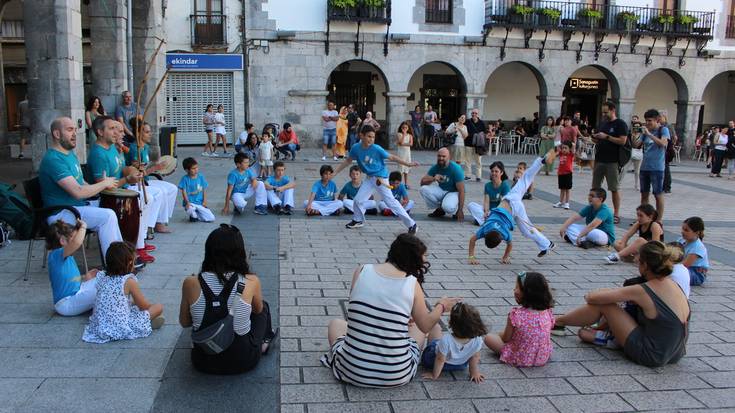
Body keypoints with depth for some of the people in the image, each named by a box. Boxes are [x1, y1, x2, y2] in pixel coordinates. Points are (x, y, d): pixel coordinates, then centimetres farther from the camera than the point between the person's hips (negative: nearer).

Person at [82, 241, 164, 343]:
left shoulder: (101, 277, 4)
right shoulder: (129, 281, -13)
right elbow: (143, 305, -2)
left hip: (100, 326, 6)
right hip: (122, 328, -6)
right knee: (159, 307, 1)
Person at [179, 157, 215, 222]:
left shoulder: (201, 177, 2)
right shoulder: (185, 179, -7)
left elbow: (204, 189, 7)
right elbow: (184, 191, -9)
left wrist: (204, 201, -2)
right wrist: (187, 202, -19)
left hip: (200, 203, 3)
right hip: (190, 203, -3)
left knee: (211, 218, -10)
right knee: (190, 210, -40)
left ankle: (197, 215, 17)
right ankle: (193, 215, -1)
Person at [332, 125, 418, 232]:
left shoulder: (376, 149, -19)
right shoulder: (356, 148, -6)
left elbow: (392, 157, -14)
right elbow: (347, 161, 9)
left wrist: (408, 164, -19)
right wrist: (334, 172, 9)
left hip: (381, 178, -5)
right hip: (369, 178, 5)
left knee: (391, 201, -12)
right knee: (358, 199, 10)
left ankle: (411, 224, -8)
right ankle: (358, 220, 38)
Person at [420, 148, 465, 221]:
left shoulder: (456, 169, -21)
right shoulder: (435, 167, -6)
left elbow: (461, 191, -23)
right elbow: (422, 182, -8)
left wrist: (460, 210, -28)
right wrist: (433, 179, -31)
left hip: (453, 192, -6)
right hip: (441, 191, 6)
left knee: (448, 207, -39)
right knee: (423, 189, -20)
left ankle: (456, 210, 1)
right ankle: (440, 209, 0)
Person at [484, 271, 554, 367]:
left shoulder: (516, 314, -26)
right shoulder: (547, 313, -11)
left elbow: (506, 339, -13)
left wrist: (501, 334, 11)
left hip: (521, 359, -4)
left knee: (488, 337, 13)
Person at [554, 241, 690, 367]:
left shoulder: (642, 292, -20)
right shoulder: (673, 284, 2)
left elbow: (592, 298, -15)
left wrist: (590, 296, 10)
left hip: (652, 356, -8)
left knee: (603, 305, -2)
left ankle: (557, 322, 14)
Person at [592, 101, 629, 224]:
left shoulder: (620, 124, -5)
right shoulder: (603, 124, 16)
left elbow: (622, 141, -15)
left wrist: (606, 137, -17)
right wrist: (595, 139, 1)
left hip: (612, 162, -7)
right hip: (599, 160, 7)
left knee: (614, 189, -1)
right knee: (595, 187, 7)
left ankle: (616, 214, 5)